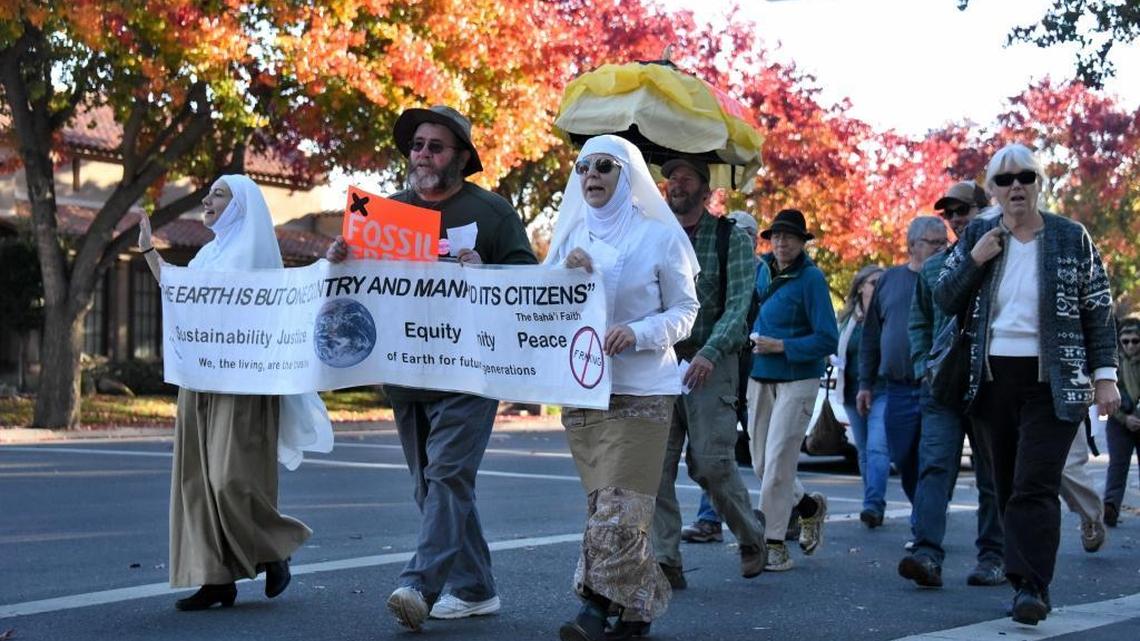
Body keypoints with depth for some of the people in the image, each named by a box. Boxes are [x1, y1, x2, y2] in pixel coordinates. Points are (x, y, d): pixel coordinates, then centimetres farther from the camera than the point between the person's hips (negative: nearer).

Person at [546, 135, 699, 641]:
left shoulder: (658, 237, 0)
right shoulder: (570, 236, 12)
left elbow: (685, 310, 1)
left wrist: (638, 333, -16)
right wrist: (565, 275, -10)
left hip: (640, 390, -4)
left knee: (616, 509, -11)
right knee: (603, 504, 7)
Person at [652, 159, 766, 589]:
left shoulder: (731, 238, 2)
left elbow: (739, 303, -8)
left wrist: (709, 353, -22)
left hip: (710, 363, -3)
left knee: (710, 461, -7)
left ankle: (751, 537, 18)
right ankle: (665, 561, 1)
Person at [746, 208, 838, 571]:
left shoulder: (811, 278, -10)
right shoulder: (761, 270, 8)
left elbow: (828, 340, -13)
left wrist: (780, 346, -18)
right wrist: (751, 340, 7)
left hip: (797, 381, -7)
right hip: (760, 378, 7)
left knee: (777, 462, -9)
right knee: (761, 464, 10)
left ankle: (773, 543, -1)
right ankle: (810, 507, 33)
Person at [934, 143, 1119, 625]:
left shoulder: (1072, 239, 2)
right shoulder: (977, 237, 8)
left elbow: (1099, 313, 4)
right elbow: (944, 301, 6)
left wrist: (1105, 375, -4)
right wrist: (975, 260, -9)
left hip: (1052, 383, -3)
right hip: (992, 381, 3)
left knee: (1034, 488, -14)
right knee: (1007, 488, 7)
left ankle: (1033, 588, -14)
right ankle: (1026, 579, 16)